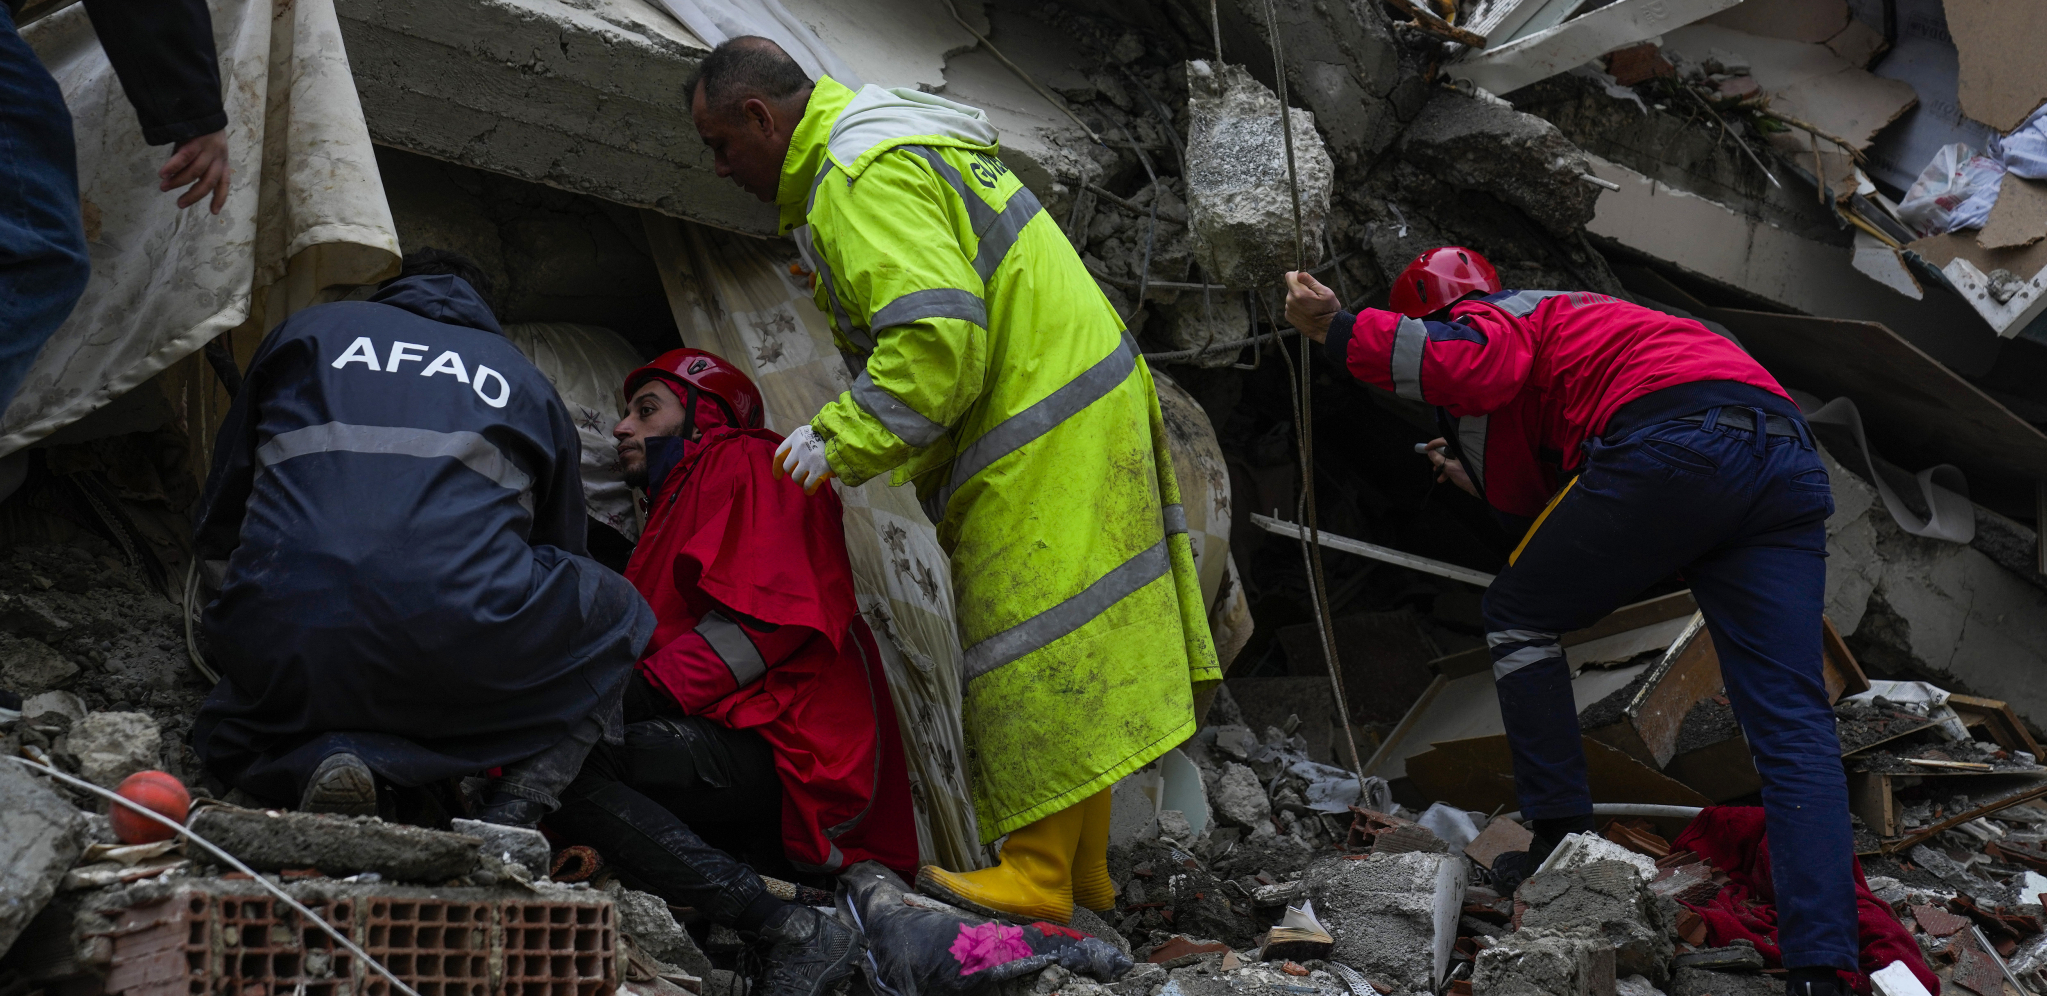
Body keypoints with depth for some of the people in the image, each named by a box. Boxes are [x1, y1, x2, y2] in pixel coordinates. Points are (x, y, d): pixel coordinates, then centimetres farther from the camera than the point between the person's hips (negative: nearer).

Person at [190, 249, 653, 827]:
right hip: (464, 653, -1)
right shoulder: (526, 382, 24)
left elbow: (217, 526, 29)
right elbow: (559, 547, 34)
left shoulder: (306, 332, 26)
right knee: (617, 614, 28)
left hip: (286, 653, 1)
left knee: (230, 742, 35)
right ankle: (516, 807, 5)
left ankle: (310, 761, -3)